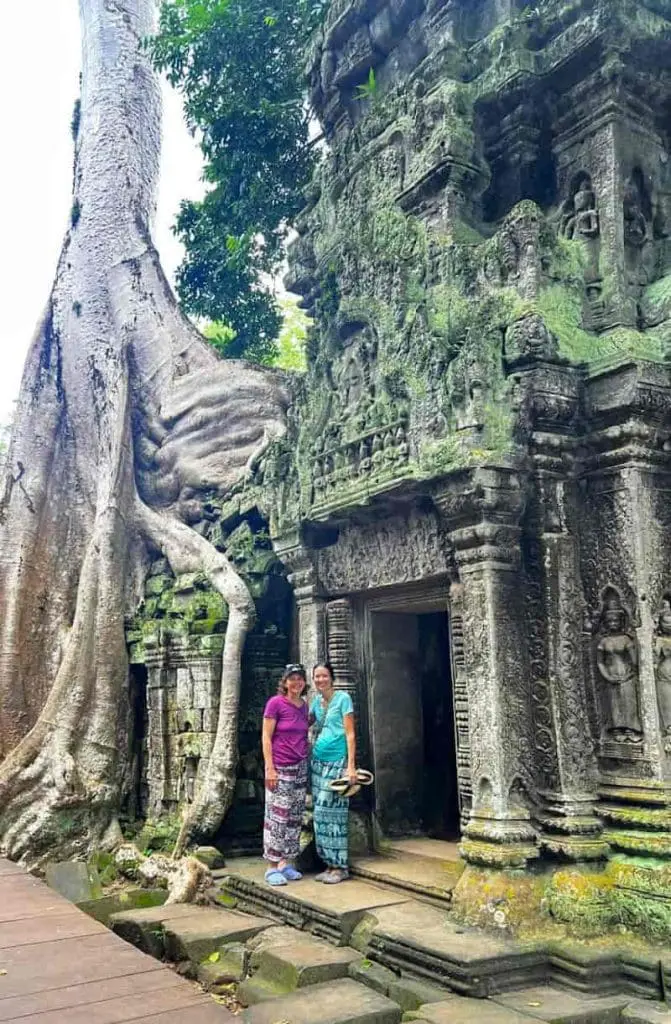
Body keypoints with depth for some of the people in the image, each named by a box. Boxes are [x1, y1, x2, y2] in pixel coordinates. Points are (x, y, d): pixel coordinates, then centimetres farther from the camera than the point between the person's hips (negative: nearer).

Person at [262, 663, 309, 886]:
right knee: (277, 816, -4)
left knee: (295, 817, 8)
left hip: (301, 767, 6)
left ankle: (286, 863, 17)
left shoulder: (304, 706, 9)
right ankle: (272, 868, 4)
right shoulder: (275, 703, -8)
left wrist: (307, 763, 9)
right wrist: (269, 768, -13)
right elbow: (266, 737, -9)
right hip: (280, 768, -6)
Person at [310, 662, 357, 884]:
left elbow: (350, 733, -9)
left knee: (329, 812, -8)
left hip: (337, 761, -6)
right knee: (320, 813, 5)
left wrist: (351, 766, -15)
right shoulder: (316, 701, 12)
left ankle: (340, 867, 1)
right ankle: (330, 865, 13)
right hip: (318, 761, 6)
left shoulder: (343, 698, -6)